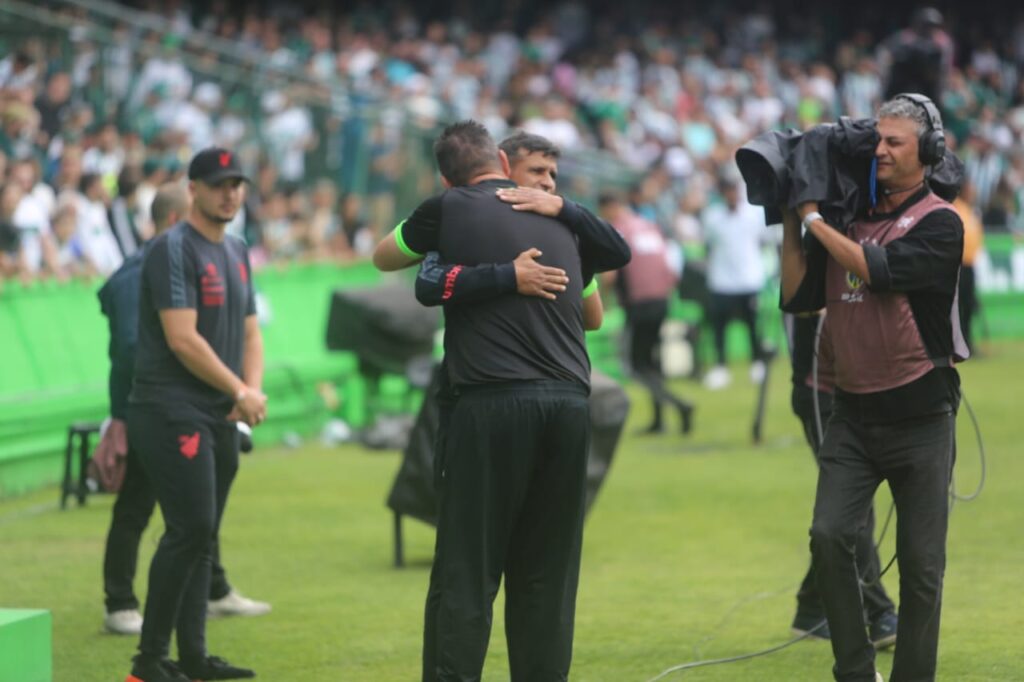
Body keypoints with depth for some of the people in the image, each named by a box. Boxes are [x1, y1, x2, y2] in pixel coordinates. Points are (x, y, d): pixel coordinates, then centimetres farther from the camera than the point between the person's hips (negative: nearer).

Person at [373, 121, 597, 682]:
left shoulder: (449, 210, 4)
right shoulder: (561, 220, 17)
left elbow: (383, 257, 23)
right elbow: (593, 312, 33)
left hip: (494, 401, -4)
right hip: (571, 400, 4)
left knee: (467, 573, -2)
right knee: (546, 576, 9)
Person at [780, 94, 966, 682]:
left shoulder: (938, 223, -6)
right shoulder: (848, 218, 8)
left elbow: (880, 270, -21)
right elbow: (798, 297, 7)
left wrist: (815, 219, -13)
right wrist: (791, 222, 0)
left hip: (919, 415, -4)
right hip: (854, 413, 4)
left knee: (921, 561, 0)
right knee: (830, 535, -11)